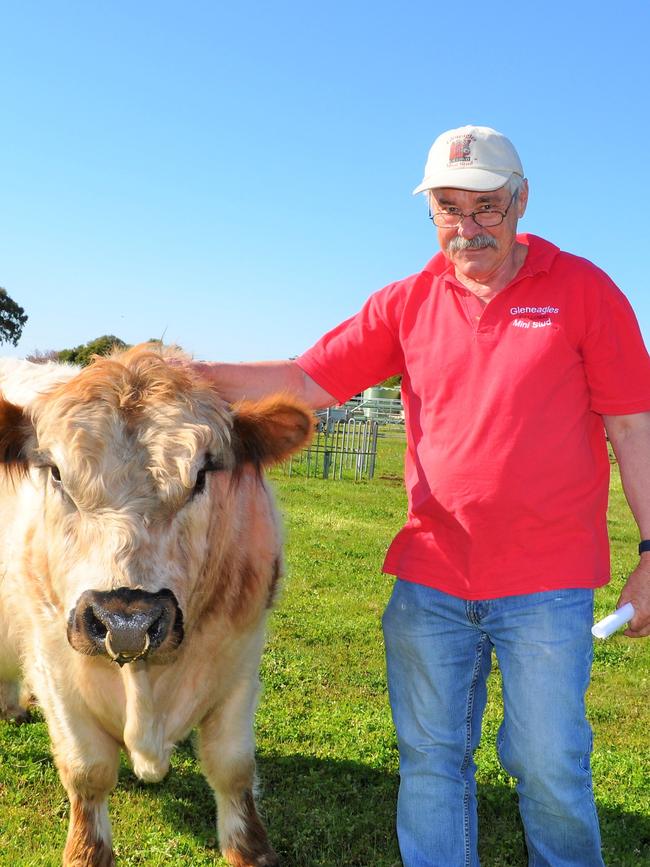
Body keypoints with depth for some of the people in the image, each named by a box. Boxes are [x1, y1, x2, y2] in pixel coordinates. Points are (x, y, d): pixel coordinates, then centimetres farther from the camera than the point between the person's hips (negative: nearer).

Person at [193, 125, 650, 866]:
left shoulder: (583, 290, -1)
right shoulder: (408, 303, 6)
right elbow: (309, 381, 4)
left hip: (546, 582, -3)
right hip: (429, 581, 3)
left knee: (548, 764, 6)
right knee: (430, 758, 12)